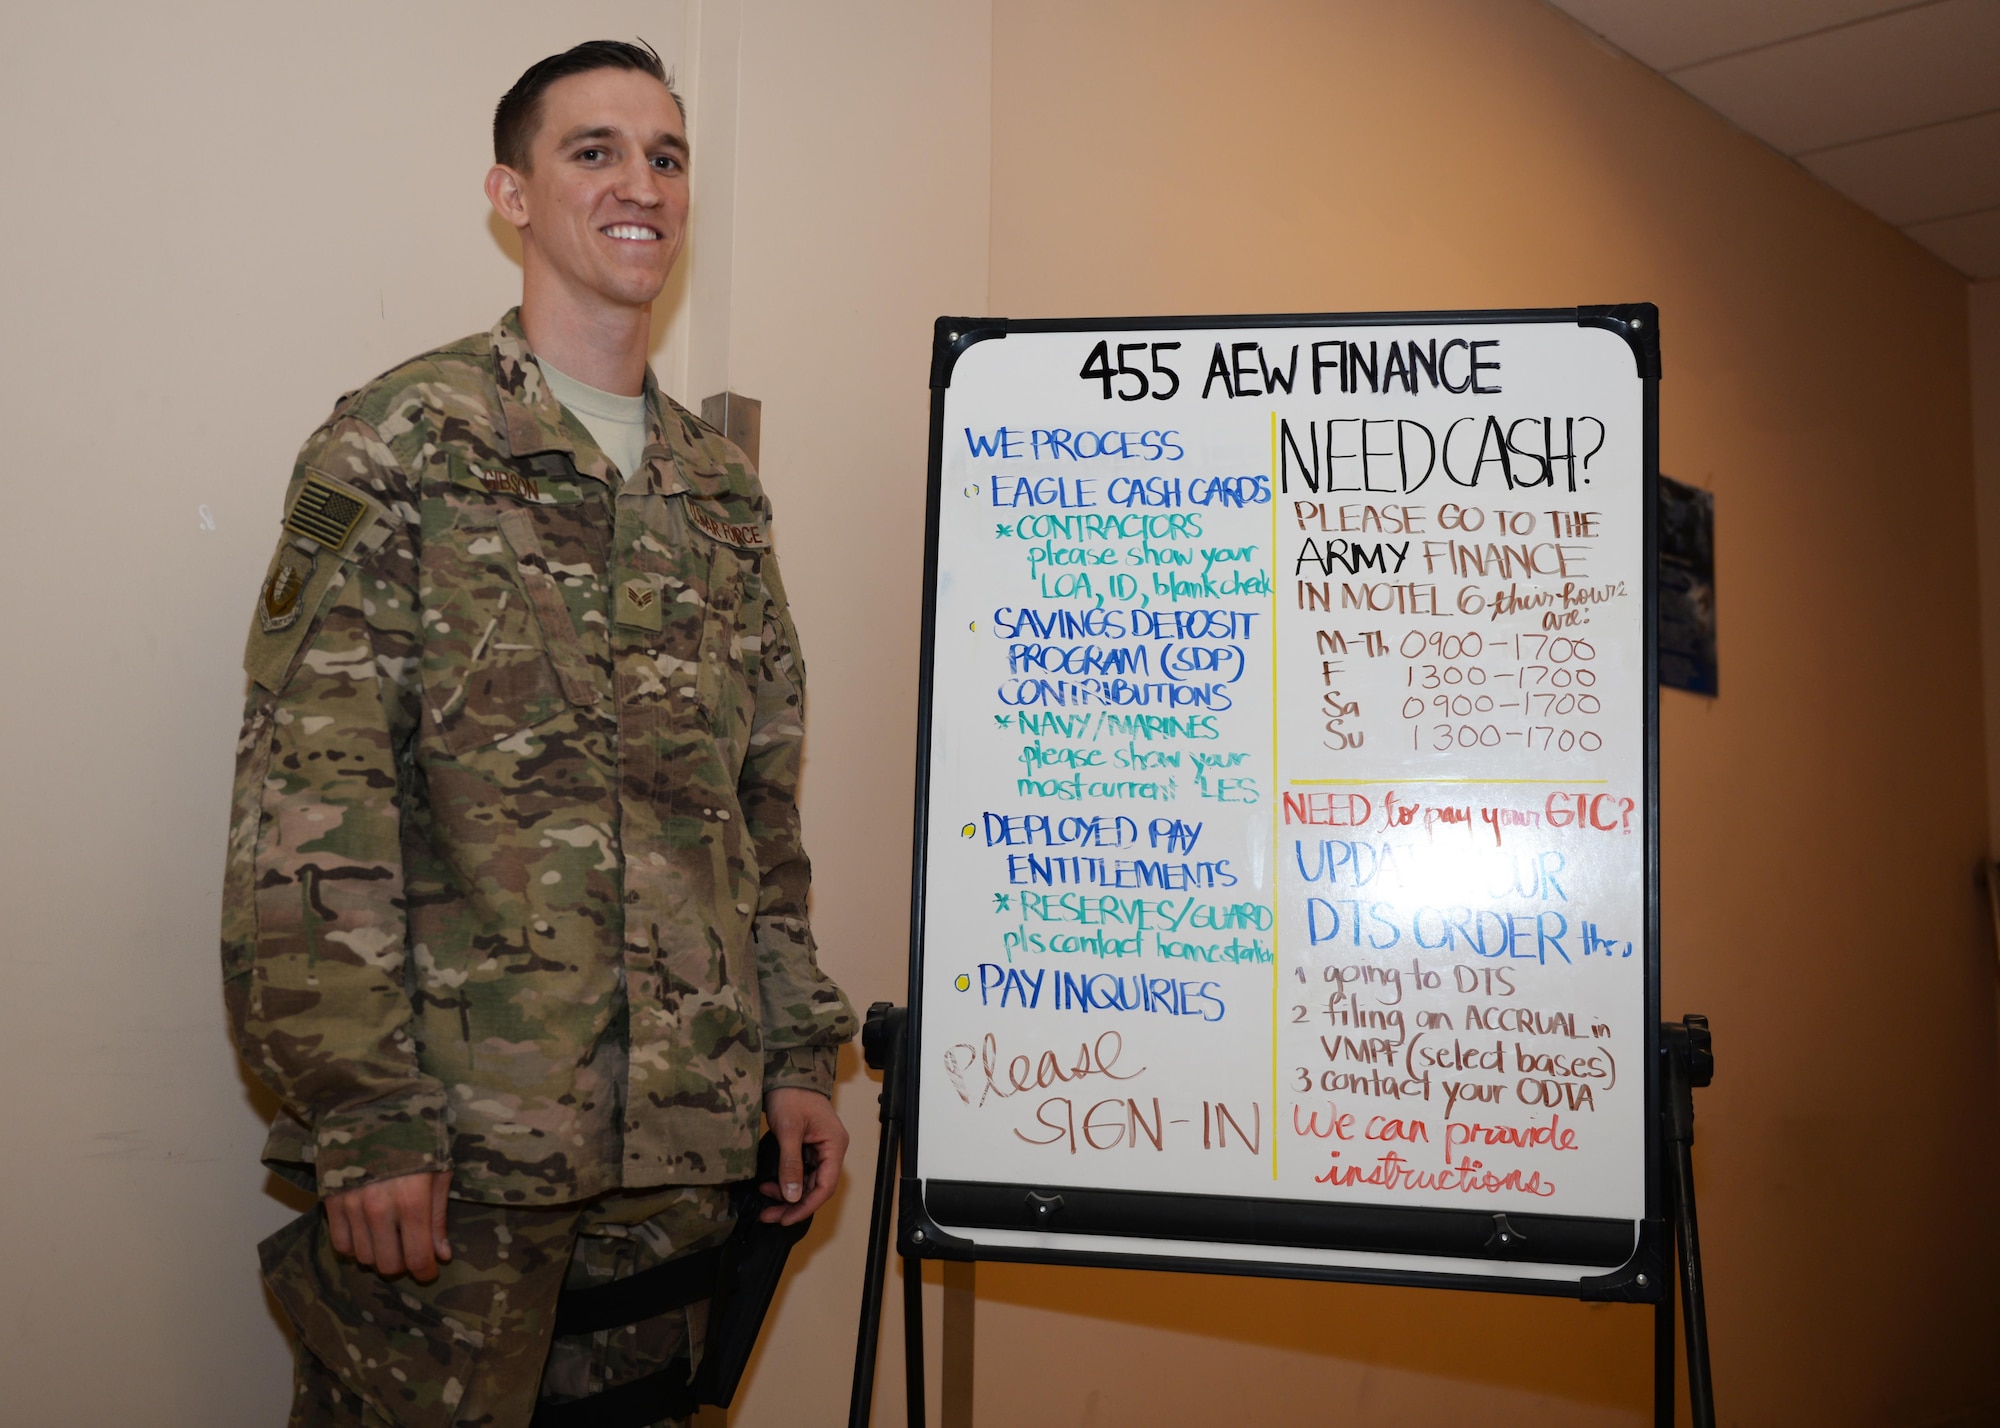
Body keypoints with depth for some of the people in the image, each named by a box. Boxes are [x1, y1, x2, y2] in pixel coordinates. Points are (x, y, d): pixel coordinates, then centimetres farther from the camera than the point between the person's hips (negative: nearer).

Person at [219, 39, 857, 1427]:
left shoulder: (724, 488, 14)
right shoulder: (400, 444, -4)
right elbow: (307, 816, -10)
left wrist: (798, 1055, 11)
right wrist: (360, 1119, -15)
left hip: (681, 1141, 5)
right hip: (453, 1138, -5)